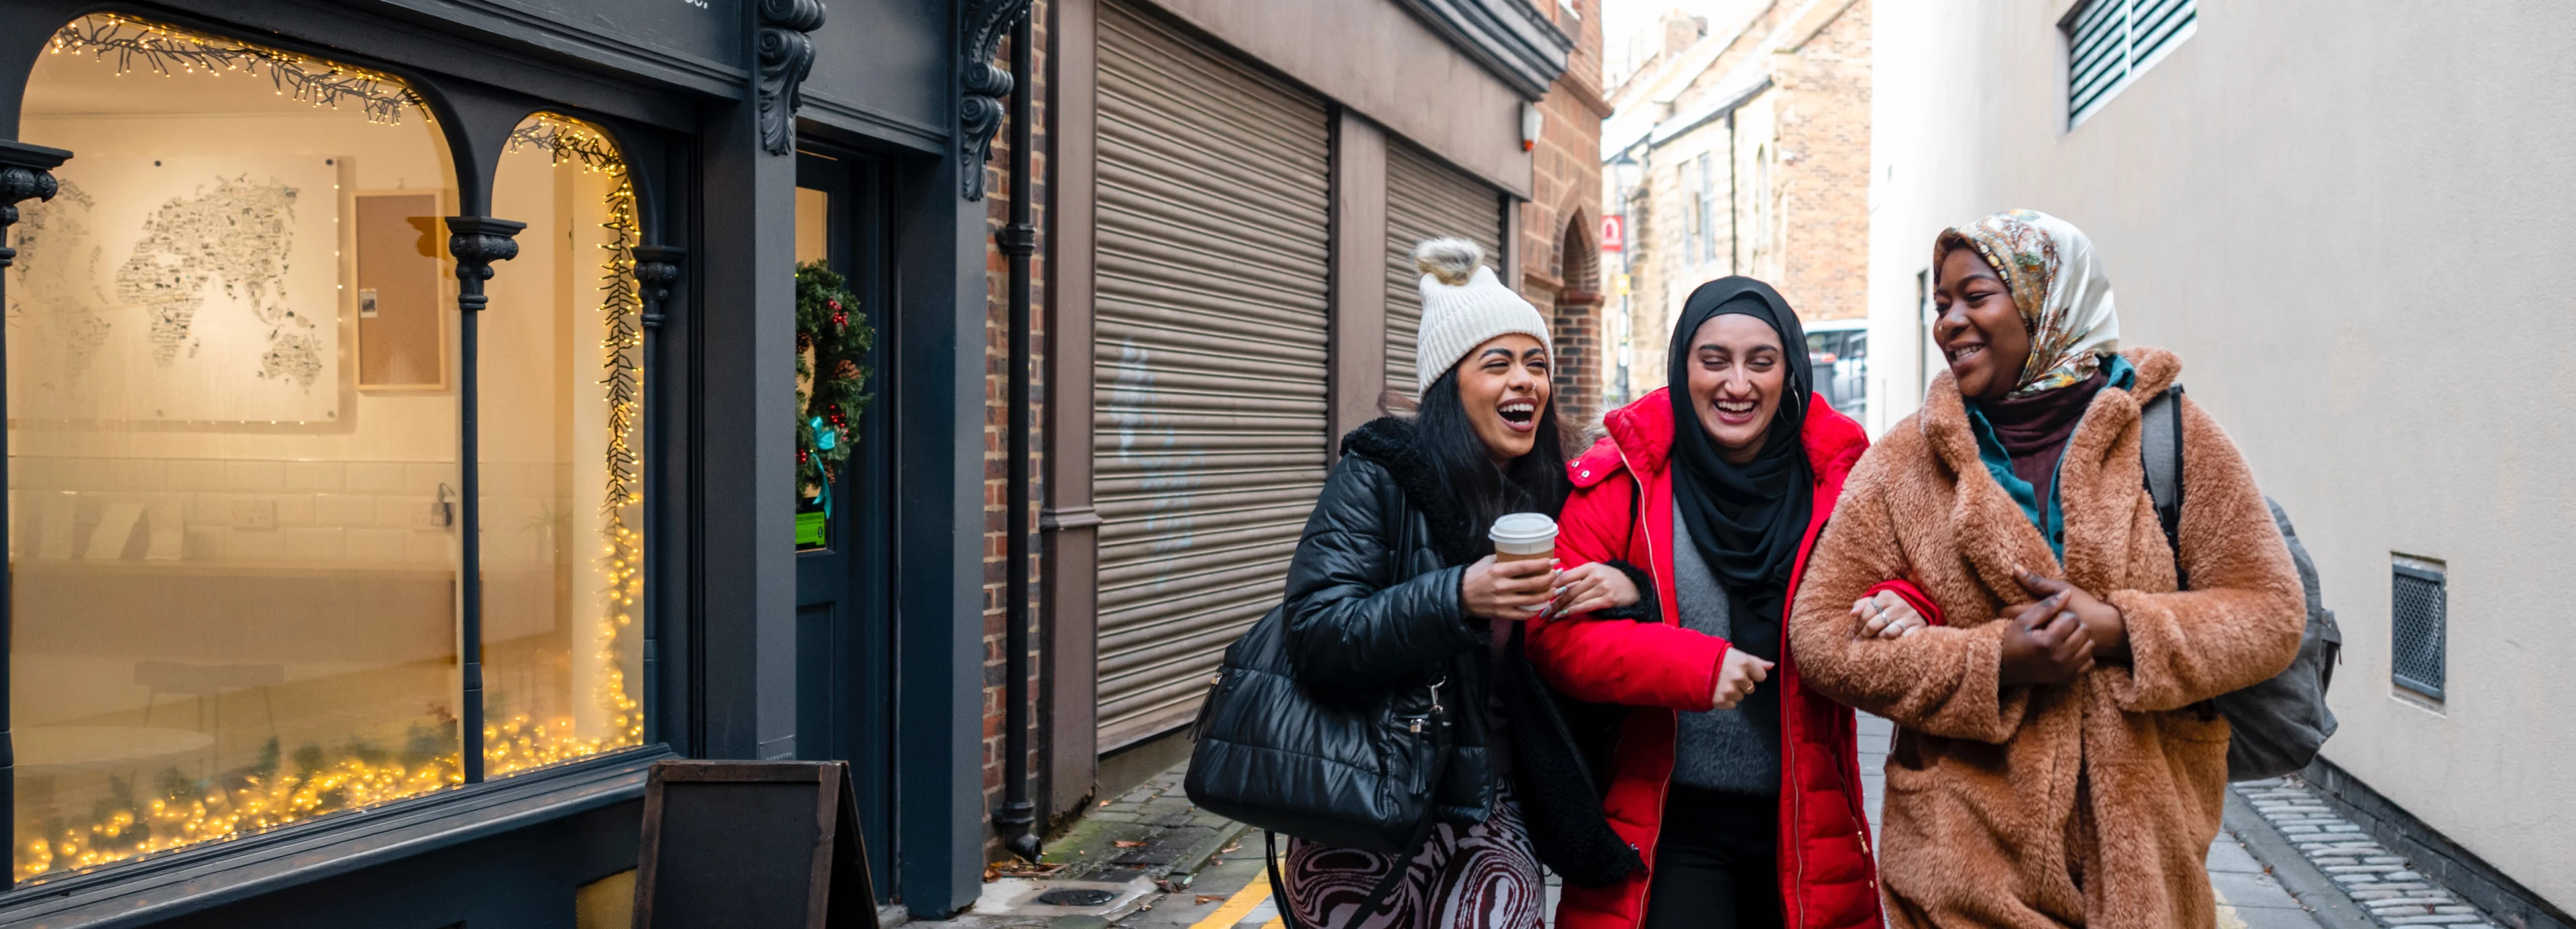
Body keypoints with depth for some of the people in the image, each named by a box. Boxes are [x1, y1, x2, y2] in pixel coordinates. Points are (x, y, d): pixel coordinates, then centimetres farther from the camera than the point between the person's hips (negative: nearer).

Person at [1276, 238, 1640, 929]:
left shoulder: (1549, 500, 8)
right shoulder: (1378, 479, -6)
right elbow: (1316, 637, -16)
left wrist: (1629, 592, -7)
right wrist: (1458, 597, -28)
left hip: (1493, 818, 4)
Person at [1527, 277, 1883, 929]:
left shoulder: (1839, 476, 1)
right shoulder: (1621, 479, -5)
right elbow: (1556, 635, -10)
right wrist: (1691, 664, -22)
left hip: (1802, 822, 3)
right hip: (1668, 824, -2)